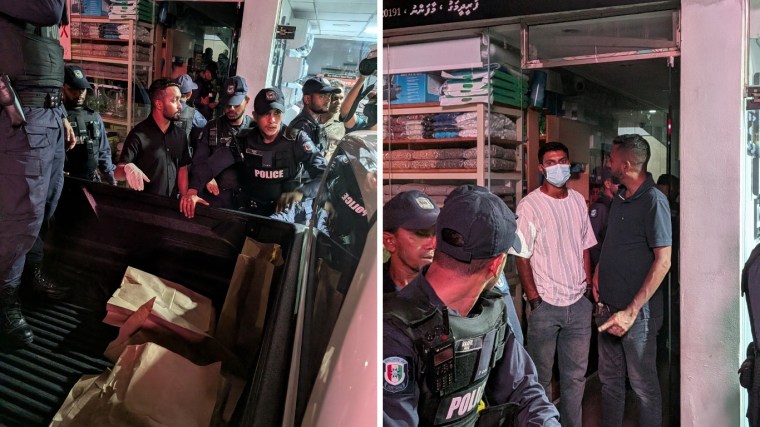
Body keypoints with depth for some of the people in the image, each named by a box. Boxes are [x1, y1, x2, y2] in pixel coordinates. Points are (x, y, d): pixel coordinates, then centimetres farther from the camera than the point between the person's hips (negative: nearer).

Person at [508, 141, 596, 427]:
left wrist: (589, 287, 9)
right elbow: (522, 257, -8)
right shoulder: (529, 206, -8)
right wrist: (534, 299, -11)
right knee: (541, 377, 7)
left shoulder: (578, 201, 8)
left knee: (576, 375, 14)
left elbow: (585, 247, 14)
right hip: (546, 305, -5)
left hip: (579, 303, 5)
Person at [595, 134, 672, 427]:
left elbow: (663, 262, -19)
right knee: (610, 379, 17)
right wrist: (598, 271, 3)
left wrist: (631, 312, -21)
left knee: (643, 384, 7)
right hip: (608, 307, 7)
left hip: (637, 311, -7)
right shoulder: (619, 198, 9)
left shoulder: (654, 201, -15)